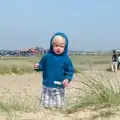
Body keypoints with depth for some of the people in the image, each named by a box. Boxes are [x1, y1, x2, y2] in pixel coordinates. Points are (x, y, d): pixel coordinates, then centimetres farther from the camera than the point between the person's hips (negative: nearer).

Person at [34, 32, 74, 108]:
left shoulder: (66, 59, -6)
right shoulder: (47, 56, -4)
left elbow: (70, 71, -1)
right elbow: (42, 66, 9)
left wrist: (68, 79, -17)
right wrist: (38, 67, -12)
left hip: (59, 87, -1)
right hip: (47, 86, 1)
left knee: (58, 105, 9)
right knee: (46, 105, 10)